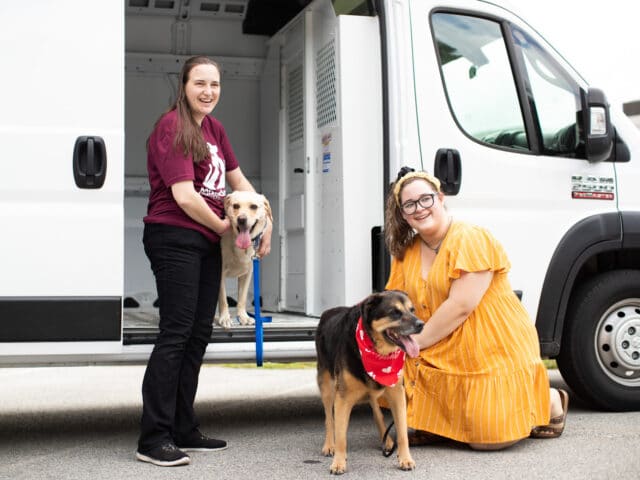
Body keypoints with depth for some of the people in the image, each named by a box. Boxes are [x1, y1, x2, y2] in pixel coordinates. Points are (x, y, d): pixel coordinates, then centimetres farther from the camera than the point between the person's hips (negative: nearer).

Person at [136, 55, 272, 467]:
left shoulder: (213, 128, 15)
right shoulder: (172, 127, -11)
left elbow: (237, 178, 24)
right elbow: (184, 194, -18)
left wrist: (264, 222, 15)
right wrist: (223, 226, -5)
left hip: (208, 242, 9)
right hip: (175, 237, -9)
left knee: (199, 334, 10)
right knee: (176, 332, -11)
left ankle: (183, 430, 18)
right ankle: (153, 439, -7)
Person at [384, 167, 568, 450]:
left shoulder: (471, 240, -16)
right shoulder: (406, 252, 7)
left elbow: (461, 306, -22)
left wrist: (418, 341, -17)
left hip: (494, 349, -6)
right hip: (445, 356, 6)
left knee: (488, 439, -13)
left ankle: (550, 400, 18)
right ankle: (431, 425, 8)